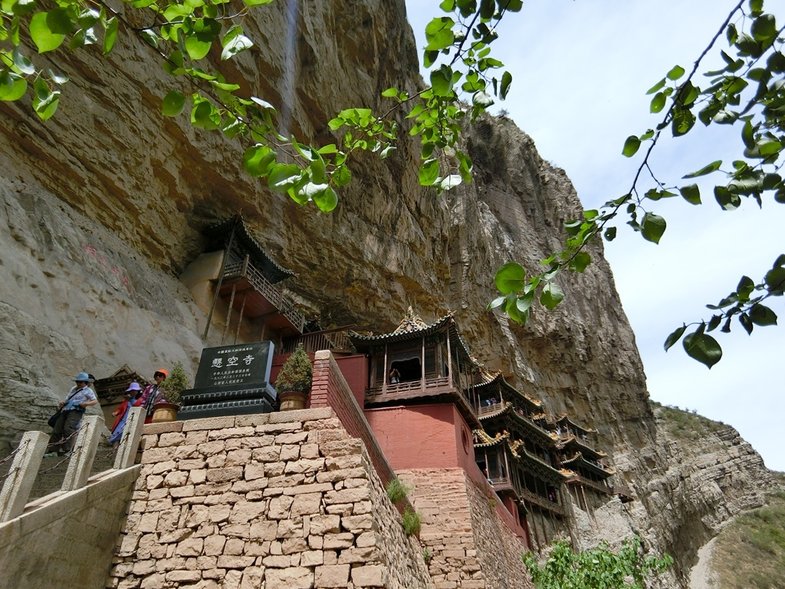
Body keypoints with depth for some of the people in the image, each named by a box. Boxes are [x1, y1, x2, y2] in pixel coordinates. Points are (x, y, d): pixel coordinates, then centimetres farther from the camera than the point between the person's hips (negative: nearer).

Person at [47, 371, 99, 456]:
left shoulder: (87, 390, 10)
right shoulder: (73, 389, 30)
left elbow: (95, 401, 3)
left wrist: (86, 404, -15)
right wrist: (62, 403, 12)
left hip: (76, 411, -7)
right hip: (65, 410, 7)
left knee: (68, 429, -23)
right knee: (57, 429, -2)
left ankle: (66, 450, -21)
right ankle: (52, 450, 2)